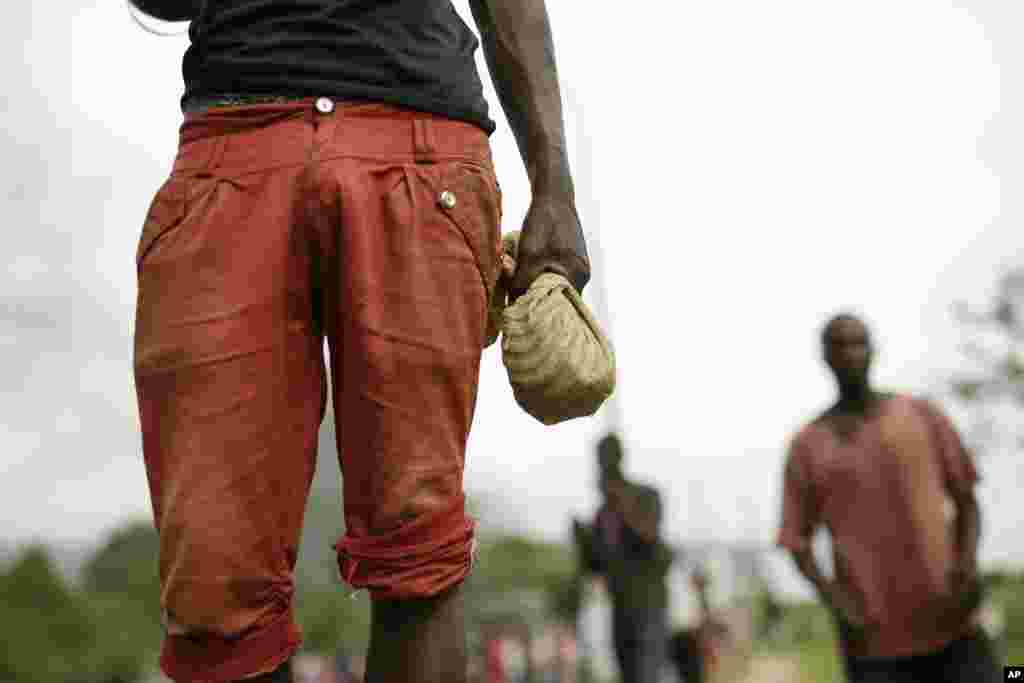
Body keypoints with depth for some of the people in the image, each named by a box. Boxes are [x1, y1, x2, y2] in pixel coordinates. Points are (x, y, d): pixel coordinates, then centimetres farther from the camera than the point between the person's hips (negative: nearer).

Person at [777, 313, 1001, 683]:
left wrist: (968, 560, -9)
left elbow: (966, 501, 10)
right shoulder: (807, 445, 4)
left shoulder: (923, 415, 6)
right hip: (873, 636, -1)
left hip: (949, 625, 1)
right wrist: (835, 601, -11)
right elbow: (797, 541, 6)